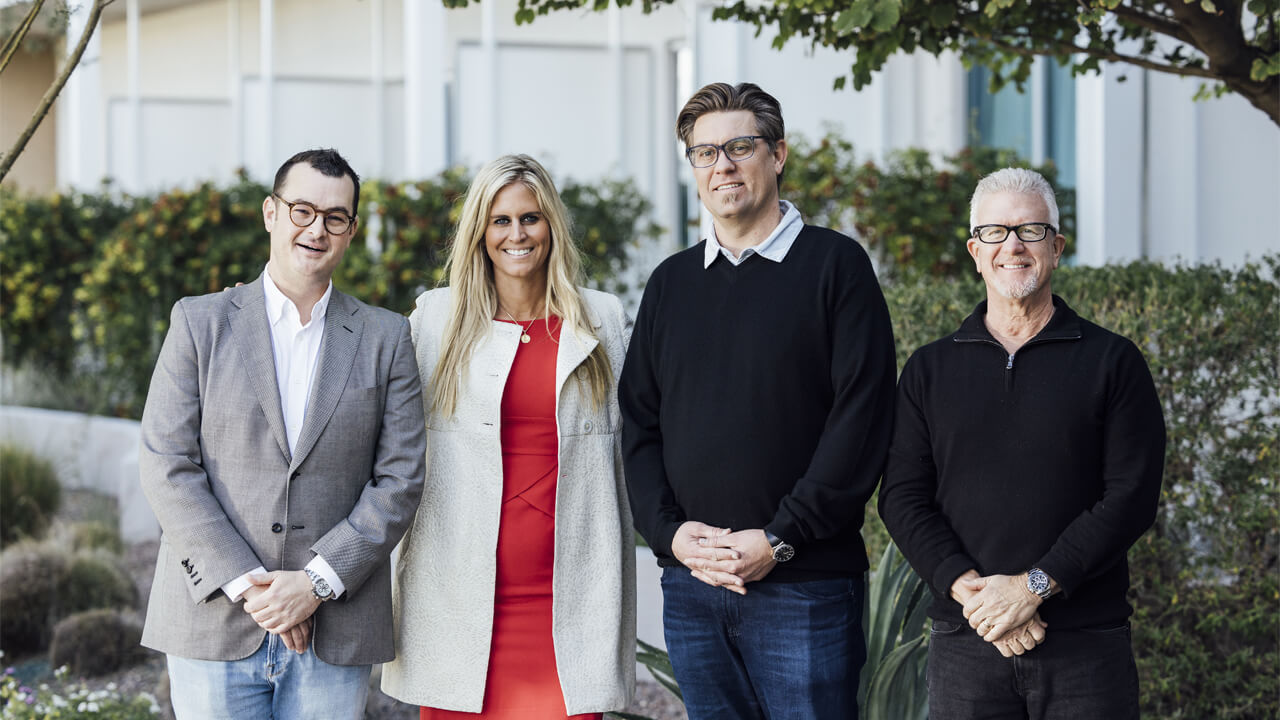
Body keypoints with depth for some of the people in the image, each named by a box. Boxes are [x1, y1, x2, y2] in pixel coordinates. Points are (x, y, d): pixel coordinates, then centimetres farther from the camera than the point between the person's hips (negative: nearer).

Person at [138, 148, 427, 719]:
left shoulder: (386, 338, 8)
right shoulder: (200, 323, 5)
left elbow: (400, 479, 2)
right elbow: (167, 468, -2)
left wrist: (318, 582, -10)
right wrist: (244, 584, -11)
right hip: (214, 626, -1)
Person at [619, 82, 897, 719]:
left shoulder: (835, 265, -1)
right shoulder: (670, 283, 15)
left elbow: (861, 419, -9)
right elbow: (639, 425, 13)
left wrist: (780, 539, -13)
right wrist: (670, 532, -4)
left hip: (804, 584, -5)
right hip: (690, 588, 5)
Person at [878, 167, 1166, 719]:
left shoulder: (1112, 362, 5)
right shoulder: (930, 369, 12)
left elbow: (1132, 497, -4)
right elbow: (902, 498, 4)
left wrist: (1033, 586, -13)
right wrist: (970, 589, -11)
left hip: (1087, 646, -1)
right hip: (965, 644, 2)